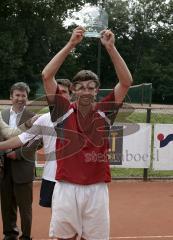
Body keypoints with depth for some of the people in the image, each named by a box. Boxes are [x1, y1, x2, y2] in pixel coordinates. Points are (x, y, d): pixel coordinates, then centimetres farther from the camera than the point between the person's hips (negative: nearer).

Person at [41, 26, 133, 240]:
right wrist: (70, 44, -11)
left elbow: (126, 82, -4)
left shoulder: (105, 111, 4)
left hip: (96, 189, 1)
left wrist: (110, 48, -12)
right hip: (66, 188, -1)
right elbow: (46, 76, -8)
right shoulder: (63, 111, 1)